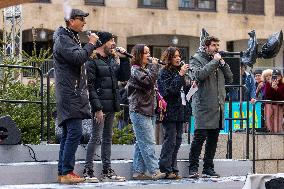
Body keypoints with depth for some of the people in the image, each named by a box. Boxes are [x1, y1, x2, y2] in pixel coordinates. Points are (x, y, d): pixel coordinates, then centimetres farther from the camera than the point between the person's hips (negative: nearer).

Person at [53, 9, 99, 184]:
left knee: (68, 133, 9)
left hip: (75, 93, 11)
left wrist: (90, 51, 11)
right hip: (70, 93, -11)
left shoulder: (72, 38, 23)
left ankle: (63, 172, 12)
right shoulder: (63, 39, -9)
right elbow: (77, 57, -22)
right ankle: (67, 172, -15)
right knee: (75, 131, -15)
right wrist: (91, 44, -11)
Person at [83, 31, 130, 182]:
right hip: (100, 106, -8)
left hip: (111, 105, 8)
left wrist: (124, 59, 6)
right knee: (96, 138, -8)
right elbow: (90, 86, -14)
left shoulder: (112, 60, 17)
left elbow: (124, 77, 16)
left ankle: (107, 171, 16)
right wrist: (97, 108, -20)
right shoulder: (93, 61, -8)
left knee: (107, 138, 11)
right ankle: (88, 171, -3)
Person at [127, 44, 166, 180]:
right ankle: (154, 171, -15)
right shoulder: (135, 69, -7)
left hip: (148, 110, 9)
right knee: (148, 142, -12)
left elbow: (152, 86, 22)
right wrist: (154, 66, -10)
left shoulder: (146, 68, 20)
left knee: (141, 143, 8)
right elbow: (149, 81, -21)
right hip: (139, 111, -9)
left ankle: (138, 172, 9)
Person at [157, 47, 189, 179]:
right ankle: (166, 169, -5)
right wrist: (180, 75, -21)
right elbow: (170, 90, -18)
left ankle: (172, 168, 11)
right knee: (170, 140, -9)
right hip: (169, 112, -8)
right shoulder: (164, 73, -6)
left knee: (177, 140, 7)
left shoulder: (178, 71, 18)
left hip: (179, 112, 8)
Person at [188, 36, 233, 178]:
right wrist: (214, 61, -11)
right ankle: (193, 168, -4)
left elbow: (229, 79, 15)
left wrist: (222, 63, 3)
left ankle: (208, 169, 14)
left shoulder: (218, 60, 19)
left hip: (218, 106, 6)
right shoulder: (196, 59, 1)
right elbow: (200, 75, -18)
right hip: (203, 106, -6)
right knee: (200, 136, -10)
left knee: (213, 138, 8)